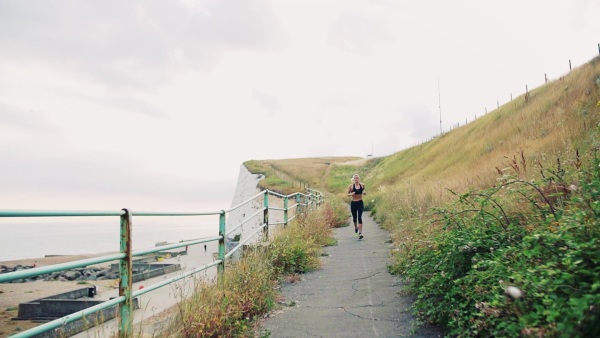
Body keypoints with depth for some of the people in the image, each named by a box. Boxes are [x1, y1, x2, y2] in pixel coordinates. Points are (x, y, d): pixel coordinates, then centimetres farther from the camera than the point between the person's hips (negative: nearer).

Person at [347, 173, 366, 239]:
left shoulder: (362, 185, 1)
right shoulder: (351, 186, -4)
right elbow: (348, 194, 3)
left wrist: (364, 193, -6)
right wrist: (351, 194, -18)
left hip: (360, 203, -1)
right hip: (353, 203, 1)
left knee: (359, 217, -12)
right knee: (354, 217, 14)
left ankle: (360, 233, -15)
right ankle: (356, 228, 44)